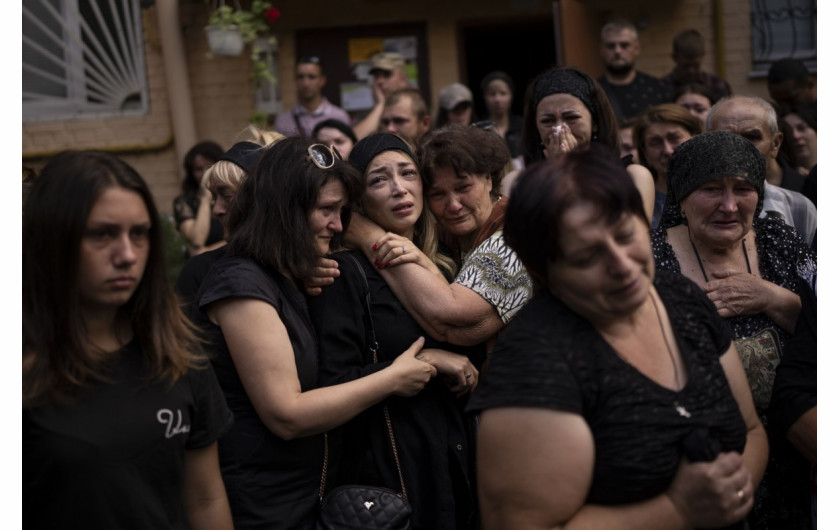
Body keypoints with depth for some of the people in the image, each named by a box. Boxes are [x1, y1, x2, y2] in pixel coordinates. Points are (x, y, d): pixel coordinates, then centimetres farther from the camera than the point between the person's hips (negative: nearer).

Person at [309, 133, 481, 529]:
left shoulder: (441, 267, 10)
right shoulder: (347, 271, -11)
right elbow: (334, 384, -18)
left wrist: (466, 376, 2)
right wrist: (425, 360, -17)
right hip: (386, 468, -6)